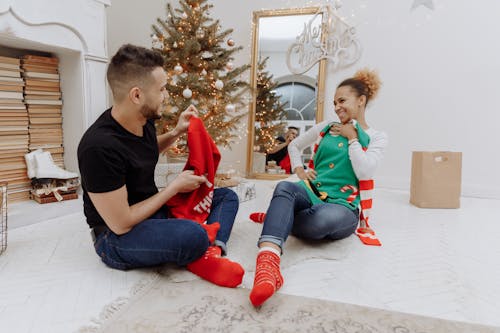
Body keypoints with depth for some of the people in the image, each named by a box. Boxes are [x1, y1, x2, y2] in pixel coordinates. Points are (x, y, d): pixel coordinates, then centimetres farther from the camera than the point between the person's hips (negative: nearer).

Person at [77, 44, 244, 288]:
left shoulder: (144, 119, -3)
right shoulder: (99, 147, -28)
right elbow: (121, 224, -25)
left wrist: (176, 133, 1)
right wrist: (175, 186, -16)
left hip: (153, 211, 9)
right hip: (117, 236, -9)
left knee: (226, 196, 6)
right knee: (193, 235, -38)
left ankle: (210, 252, -18)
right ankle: (204, 243, -4)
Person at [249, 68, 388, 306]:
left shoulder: (376, 138, 9)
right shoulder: (326, 128, 17)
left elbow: (364, 173, -8)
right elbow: (294, 145, 28)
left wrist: (352, 138, -2)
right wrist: (299, 170, 11)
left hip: (342, 206, -2)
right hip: (311, 193, 2)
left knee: (326, 217, -41)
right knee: (284, 188, -36)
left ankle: (278, 219, -10)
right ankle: (267, 262, -59)